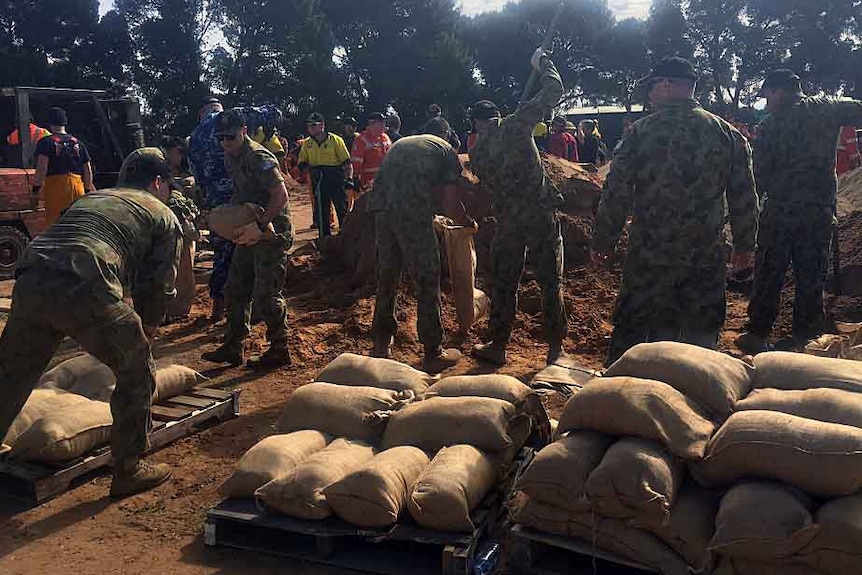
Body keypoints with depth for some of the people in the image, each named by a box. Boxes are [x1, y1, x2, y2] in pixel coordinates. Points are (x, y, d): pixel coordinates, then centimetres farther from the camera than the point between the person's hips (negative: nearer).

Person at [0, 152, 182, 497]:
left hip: (29, 284, 6)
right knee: (137, 373, 13)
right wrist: (146, 331, 30)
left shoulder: (91, 197, 35)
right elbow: (160, 286, 12)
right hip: (83, 291, -6)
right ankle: (129, 470, 21)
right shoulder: (164, 217, 17)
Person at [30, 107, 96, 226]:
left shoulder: (45, 142, 1)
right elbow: (88, 170, 13)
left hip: (55, 185, -4)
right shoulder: (78, 143, 14)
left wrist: (36, 188, -8)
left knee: (54, 222, -1)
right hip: (77, 184, 4)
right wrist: (87, 190, 20)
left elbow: (42, 167, -10)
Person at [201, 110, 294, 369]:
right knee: (236, 290, 13)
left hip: (271, 233, -10)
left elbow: (280, 195, -26)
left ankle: (279, 350, 11)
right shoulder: (231, 156, 11)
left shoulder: (258, 157, -18)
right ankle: (232, 348, 24)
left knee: (266, 295, -4)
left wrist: (260, 225, -27)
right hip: (250, 233, 10)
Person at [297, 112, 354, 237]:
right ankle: (325, 237, 16)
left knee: (342, 208, -1)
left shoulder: (335, 140, -2)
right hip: (318, 182, 4)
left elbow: (346, 161, -2)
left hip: (336, 179, -3)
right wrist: (310, 169, -9)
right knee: (321, 211, 7)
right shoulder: (307, 144, 10)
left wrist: (349, 178, -13)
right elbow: (302, 163, 12)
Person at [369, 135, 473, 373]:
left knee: (387, 277, 19)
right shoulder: (447, 151, 13)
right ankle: (433, 353, 11)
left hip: (381, 206, 6)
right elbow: (451, 206, 5)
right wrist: (470, 223, 24)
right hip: (413, 213, -6)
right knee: (427, 281, 5)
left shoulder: (401, 143, 31)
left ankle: (381, 343, 30)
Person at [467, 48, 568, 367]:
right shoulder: (514, 125, -5)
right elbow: (554, 90, -1)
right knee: (551, 282, 7)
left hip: (508, 221, 2)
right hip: (542, 215, -2)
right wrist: (543, 63, 16)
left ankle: (497, 346, 20)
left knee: (504, 283, 13)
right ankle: (555, 349, 12)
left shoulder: (476, 153, 5)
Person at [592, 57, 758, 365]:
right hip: (707, 258, 2)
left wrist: (602, 242, 3)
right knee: (700, 340, 12)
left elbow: (616, 193, -7)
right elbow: (745, 199, 6)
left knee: (629, 338, 10)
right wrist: (744, 247, 16)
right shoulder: (728, 134, 3)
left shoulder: (641, 131, -5)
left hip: (649, 255, -2)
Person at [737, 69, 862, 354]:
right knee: (812, 277, 11)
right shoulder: (827, 109, 0)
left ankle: (757, 334, 12)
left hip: (780, 211, -3)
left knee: (768, 276, 7)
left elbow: (760, 176, -4)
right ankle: (807, 338, 18)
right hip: (821, 211, 3)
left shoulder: (769, 125, -6)